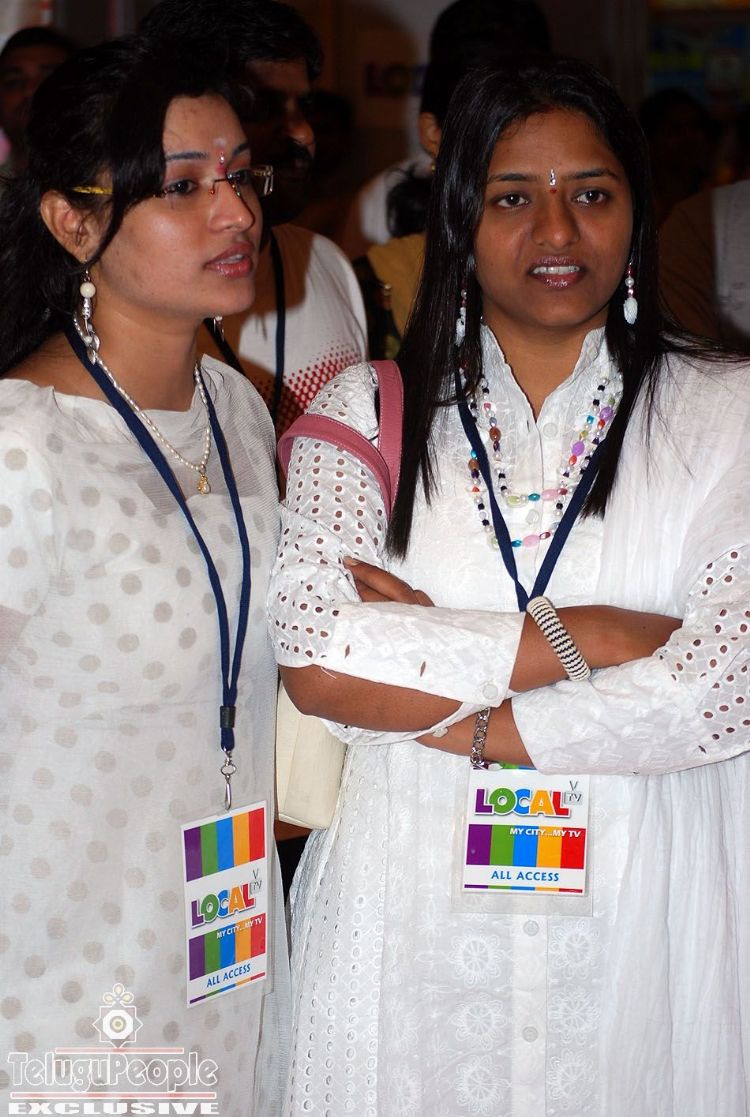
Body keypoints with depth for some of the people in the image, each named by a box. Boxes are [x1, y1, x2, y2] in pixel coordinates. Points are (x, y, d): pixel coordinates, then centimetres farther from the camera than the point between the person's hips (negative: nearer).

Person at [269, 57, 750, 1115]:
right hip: (407, 920, 1)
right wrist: (580, 639, -14)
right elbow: (316, 664, -12)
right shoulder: (366, 410, 3)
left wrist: (467, 725, -11)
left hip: (647, 928, 0)